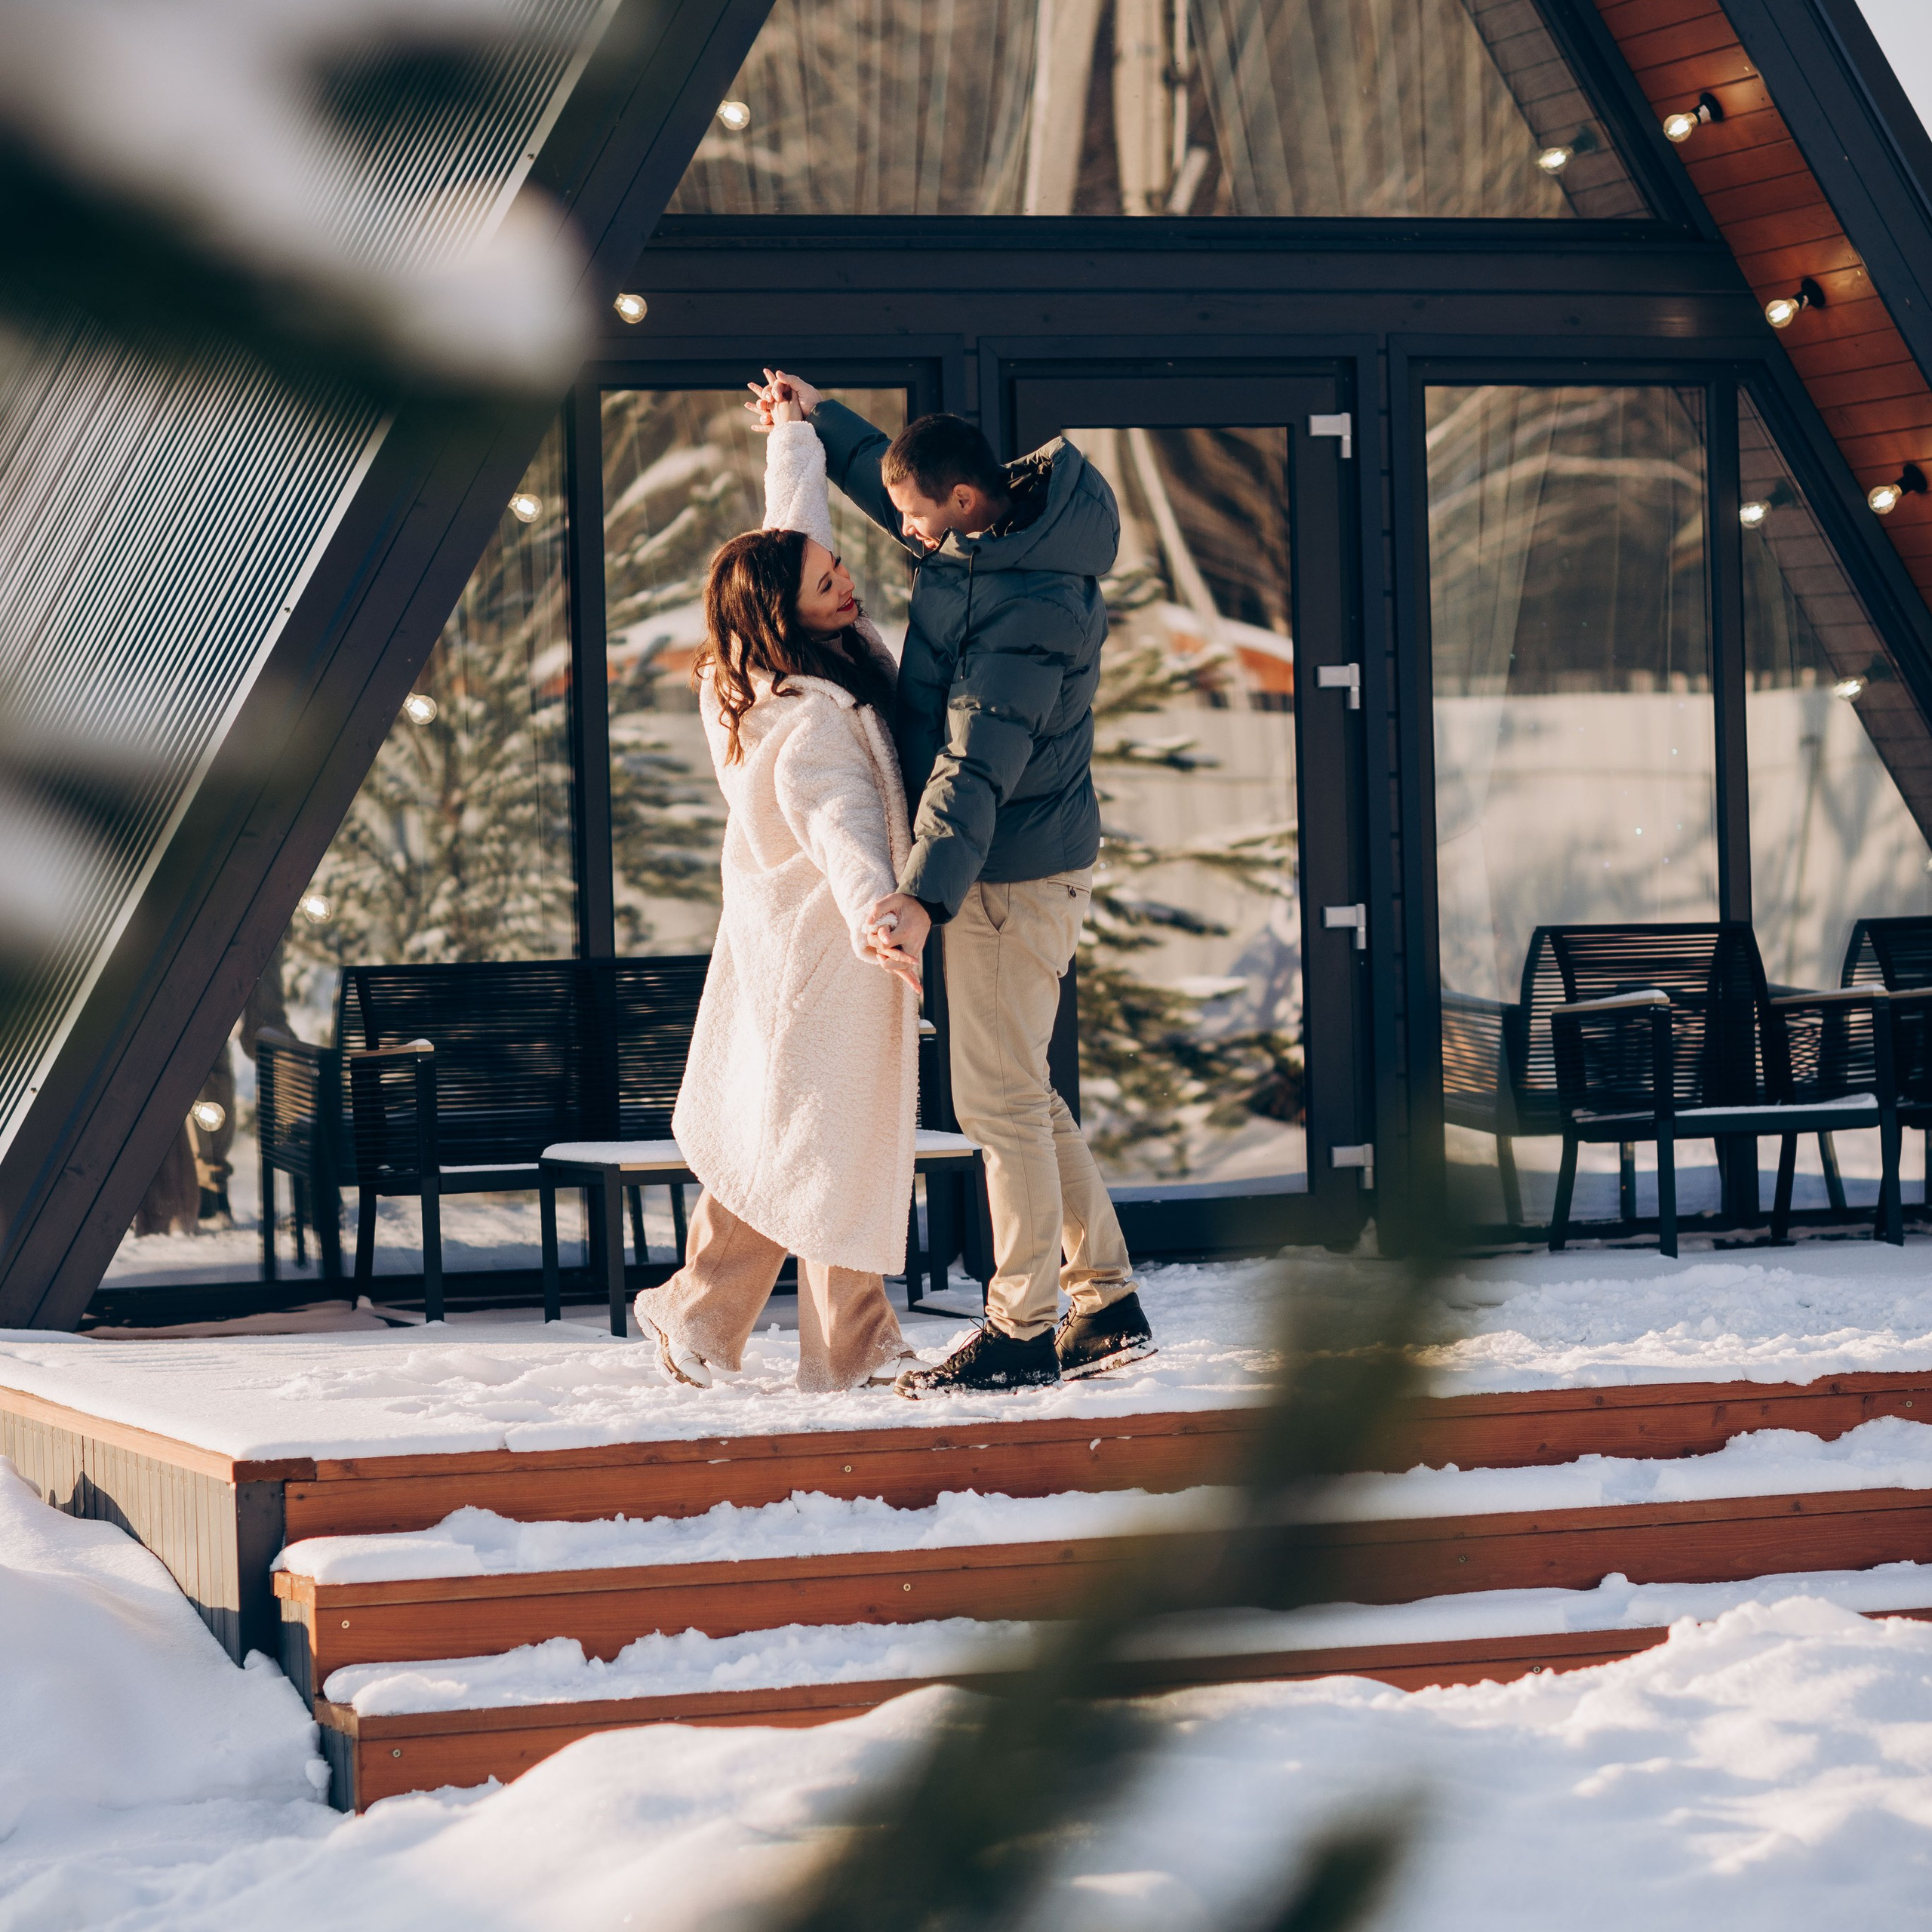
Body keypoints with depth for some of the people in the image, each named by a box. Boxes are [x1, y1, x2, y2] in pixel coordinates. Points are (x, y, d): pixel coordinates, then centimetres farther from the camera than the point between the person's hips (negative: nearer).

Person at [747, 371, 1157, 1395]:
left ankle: (1021, 1334, 2)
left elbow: (976, 763, -34)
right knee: (1024, 1096, 15)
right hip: (1018, 863, 10)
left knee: (1000, 1099, -4)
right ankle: (1108, 1307, 21)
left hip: (1015, 875, -10)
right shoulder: (994, 529, 4)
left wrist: (926, 890, -41)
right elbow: (895, 492, 28)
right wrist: (821, 420, 28)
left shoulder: (1029, 609, -26)